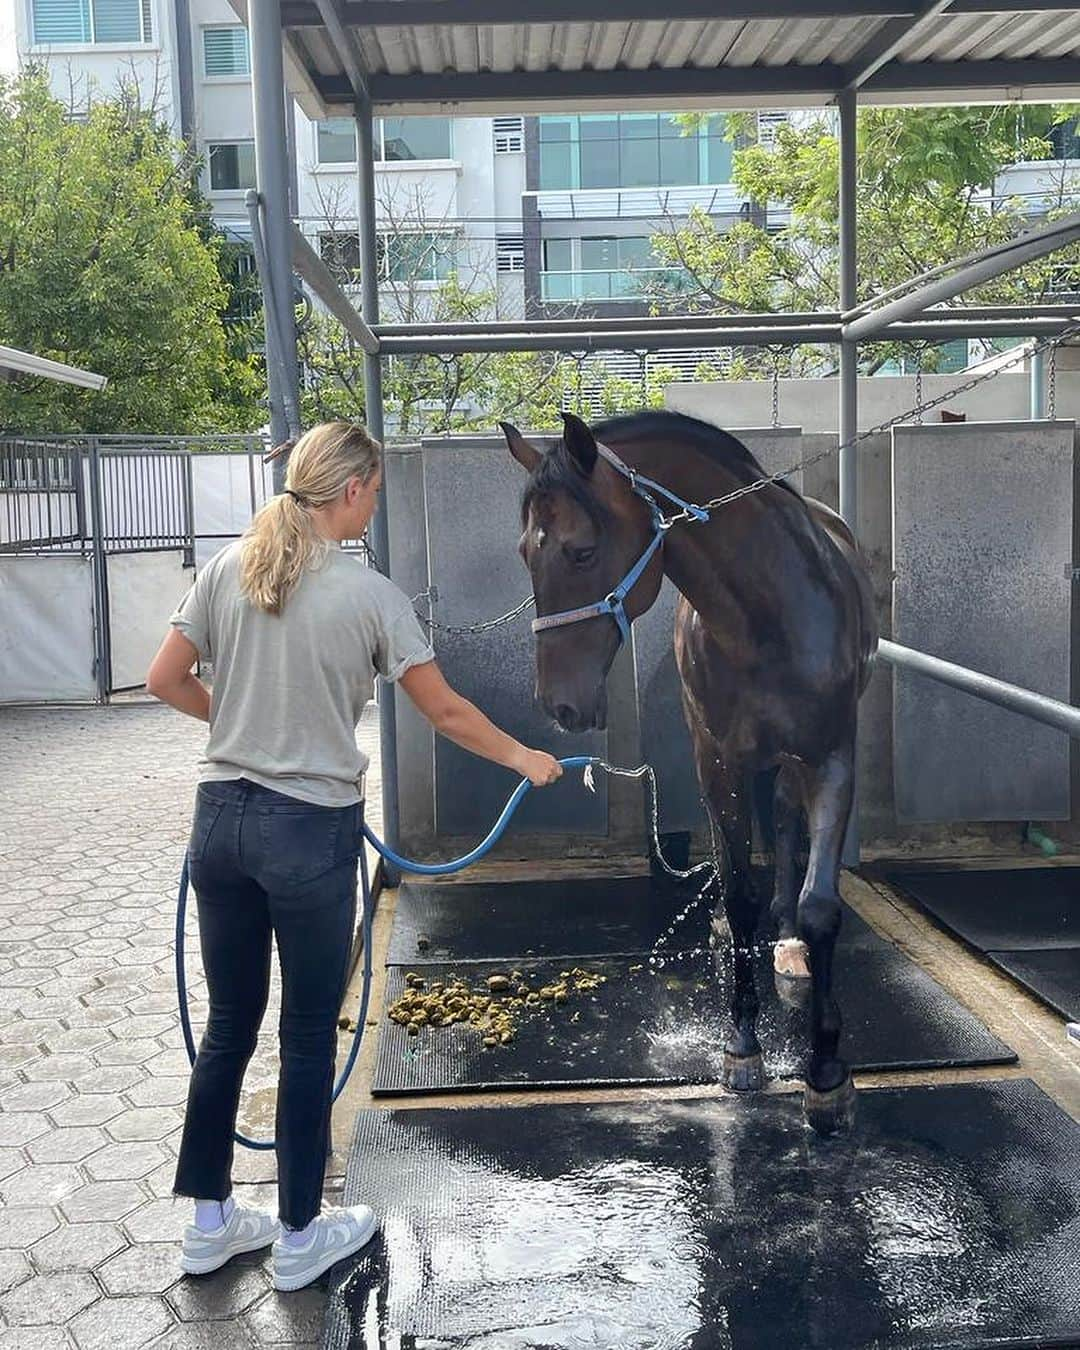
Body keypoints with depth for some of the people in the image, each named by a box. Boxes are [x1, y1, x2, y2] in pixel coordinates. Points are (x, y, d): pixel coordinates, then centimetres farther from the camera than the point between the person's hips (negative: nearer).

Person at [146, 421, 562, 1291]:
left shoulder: (229, 569, 1)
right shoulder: (368, 594, -11)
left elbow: (166, 681, 6)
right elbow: (445, 712, -5)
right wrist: (524, 758, 10)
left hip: (222, 820, 5)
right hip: (310, 833, -5)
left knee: (230, 1023, 17)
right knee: (309, 1035, 10)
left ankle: (210, 1222, 31)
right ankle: (299, 1237, 24)